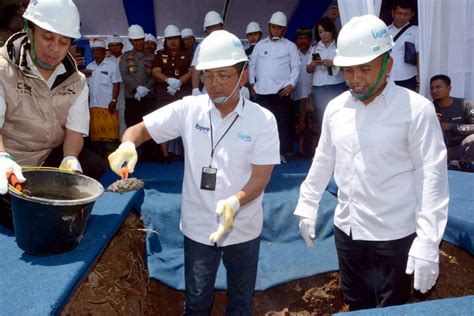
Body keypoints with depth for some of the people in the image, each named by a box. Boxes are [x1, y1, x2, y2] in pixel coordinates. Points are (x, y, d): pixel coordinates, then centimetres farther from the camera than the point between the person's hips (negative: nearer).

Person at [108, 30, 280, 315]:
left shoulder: (262, 119, -11)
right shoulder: (188, 109, -7)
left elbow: (261, 176, -15)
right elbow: (141, 129, -3)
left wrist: (235, 202, -33)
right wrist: (128, 144, -26)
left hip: (244, 228, 0)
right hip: (198, 227, 1)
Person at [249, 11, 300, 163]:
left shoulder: (290, 46, 7)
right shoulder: (260, 45, 14)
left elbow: (295, 67, 3)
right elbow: (252, 65, 14)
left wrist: (291, 84, -9)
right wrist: (251, 84, 5)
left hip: (281, 91, -2)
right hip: (261, 91, 2)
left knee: (281, 122, -1)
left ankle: (281, 153, 5)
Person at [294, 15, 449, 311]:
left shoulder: (417, 109, -14)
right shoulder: (336, 108, 1)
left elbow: (432, 178, -16)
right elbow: (323, 161, 11)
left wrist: (428, 243, -19)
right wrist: (307, 207, 14)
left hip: (394, 237, -5)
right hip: (347, 231, 5)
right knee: (357, 307, 21)